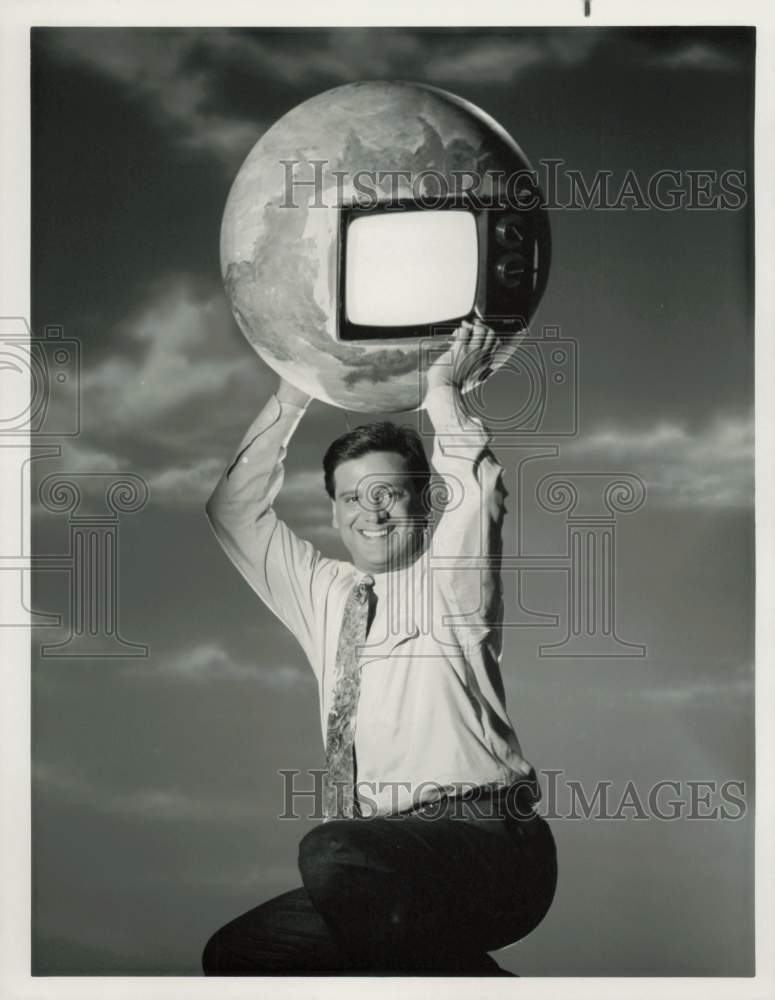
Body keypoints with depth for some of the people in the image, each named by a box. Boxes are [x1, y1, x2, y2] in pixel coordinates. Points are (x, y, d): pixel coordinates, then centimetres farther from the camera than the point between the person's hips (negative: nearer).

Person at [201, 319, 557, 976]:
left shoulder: (448, 579, 6)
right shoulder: (323, 593, 21)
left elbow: (478, 492, -13)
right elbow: (235, 510, 21)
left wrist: (445, 391, -2)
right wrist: (290, 402, 15)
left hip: (488, 842, -6)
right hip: (383, 866, 6)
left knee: (331, 854, -31)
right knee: (232, 955, -5)